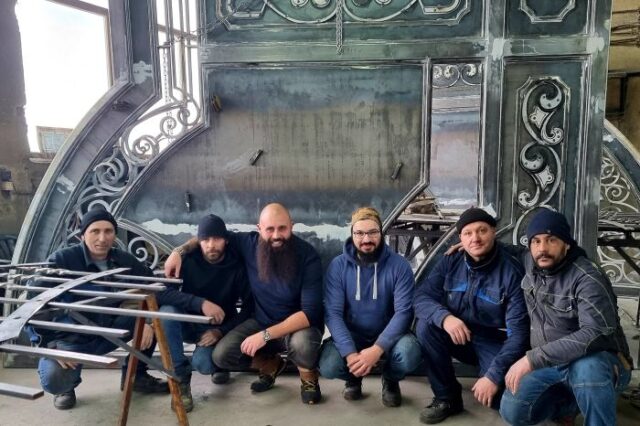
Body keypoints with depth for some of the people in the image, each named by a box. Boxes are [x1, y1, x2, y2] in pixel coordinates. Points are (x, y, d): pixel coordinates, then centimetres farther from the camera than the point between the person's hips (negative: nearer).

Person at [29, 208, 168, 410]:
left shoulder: (124, 261, -7)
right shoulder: (63, 260, -19)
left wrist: (149, 320, -20)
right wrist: (50, 346, -24)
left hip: (109, 332, 4)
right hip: (71, 338, -3)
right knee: (54, 380, -32)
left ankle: (136, 375, 5)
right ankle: (68, 385, 9)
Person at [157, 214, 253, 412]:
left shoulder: (237, 266, -15)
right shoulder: (187, 259, -14)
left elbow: (250, 307, -12)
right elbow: (162, 292, -26)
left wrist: (222, 331, -22)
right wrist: (200, 303, -38)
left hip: (217, 327, -1)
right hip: (189, 322, 2)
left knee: (202, 363, -30)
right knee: (166, 311, -30)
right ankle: (180, 380, -17)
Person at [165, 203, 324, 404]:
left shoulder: (308, 256, -23)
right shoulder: (250, 243, -11)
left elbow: (310, 312, -27)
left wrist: (266, 335, -34)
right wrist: (180, 250, -12)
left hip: (298, 326, -4)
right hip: (261, 322, 4)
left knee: (303, 343, -38)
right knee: (222, 355, -16)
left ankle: (308, 376, 0)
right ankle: (270, 365, 15)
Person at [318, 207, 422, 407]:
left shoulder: (399, 265, -11)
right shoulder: (338, 266, -8)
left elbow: (404, 312, -17)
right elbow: (333, 313, -13)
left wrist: (377, 349, -31)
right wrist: (349, 353, -29)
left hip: (387, 336, 0)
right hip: (351, 336, 1)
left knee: (410, 353, -32)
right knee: (328, 366, -28)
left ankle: (391, 380, 6)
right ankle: (353, 378, 11)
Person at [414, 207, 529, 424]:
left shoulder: (512, 272, -19)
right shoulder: (451, 262, -7)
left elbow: (519, 332, -21)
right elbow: (421, 297, -12)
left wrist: (494, 375, -29)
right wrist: (444, 317, -34)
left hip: (495, 343, -3)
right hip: (458, 336, 4)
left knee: (502, 398, -28)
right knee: (425, 326, -25)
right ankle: (447, 397, -7)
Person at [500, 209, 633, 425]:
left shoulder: (588, 278, -22)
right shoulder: (529, 264, 0)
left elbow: (595, 333, -33)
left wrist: (533, 358, -35)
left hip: (598, 362, -6)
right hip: (549, 363, 7)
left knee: (585, 368, -41)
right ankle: (567, 401, 15)